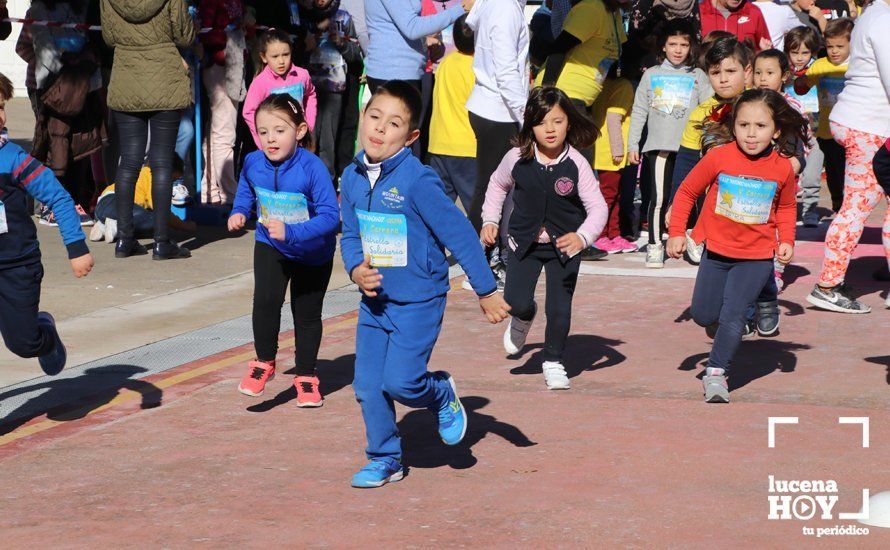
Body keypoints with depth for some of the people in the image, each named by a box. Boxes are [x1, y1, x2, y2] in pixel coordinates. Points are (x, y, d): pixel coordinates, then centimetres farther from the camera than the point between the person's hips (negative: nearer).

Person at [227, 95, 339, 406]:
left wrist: (291, 232, -42)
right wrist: (239, 212, -12)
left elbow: (330, 216, -32)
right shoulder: (252, 163, -15)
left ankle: (306, 376, 32)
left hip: (313, 253, -2)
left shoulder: (312, 168, -30)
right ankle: (264, 363, 0)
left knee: (307, 314, 12)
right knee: (265, 300, -21)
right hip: (270, 247, 2)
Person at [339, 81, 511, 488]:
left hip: (418, 301, -6)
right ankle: (385, 459, 23)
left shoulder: (417, 182, -19)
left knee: (400, 382, -12)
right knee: (368, 386, 4)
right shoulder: (352, 178, 1)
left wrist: (486, 291, -12)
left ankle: (443, 396, 21)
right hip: (374, 299, 6)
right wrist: (356, 270, -10)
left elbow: (460, 234, -15)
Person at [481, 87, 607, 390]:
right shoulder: (517, 158, -8)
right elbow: (497, 185, 13)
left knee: (559, 308, -4)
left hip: (563, 243, -1)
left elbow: (598, 207, -15)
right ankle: (523, 319, 28)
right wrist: (490, 221, 4)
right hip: (525, 241, 1)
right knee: (516, 301, -11)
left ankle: (553, 362, 20)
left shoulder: (576, 164, -14)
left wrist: (582, 237, -32)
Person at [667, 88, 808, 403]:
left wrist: (786, 240, -2)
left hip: (756, 257, -1)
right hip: (716, 250, 1)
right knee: (702, 315, 11)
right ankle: (720, 326, 44)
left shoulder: (782, 168, -9)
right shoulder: (719, 156, -14)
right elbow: (687, 191, -2)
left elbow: (786, 207, 11)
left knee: (733, 315, -10)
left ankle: (716, 372, 3)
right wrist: (677, 232, -6)